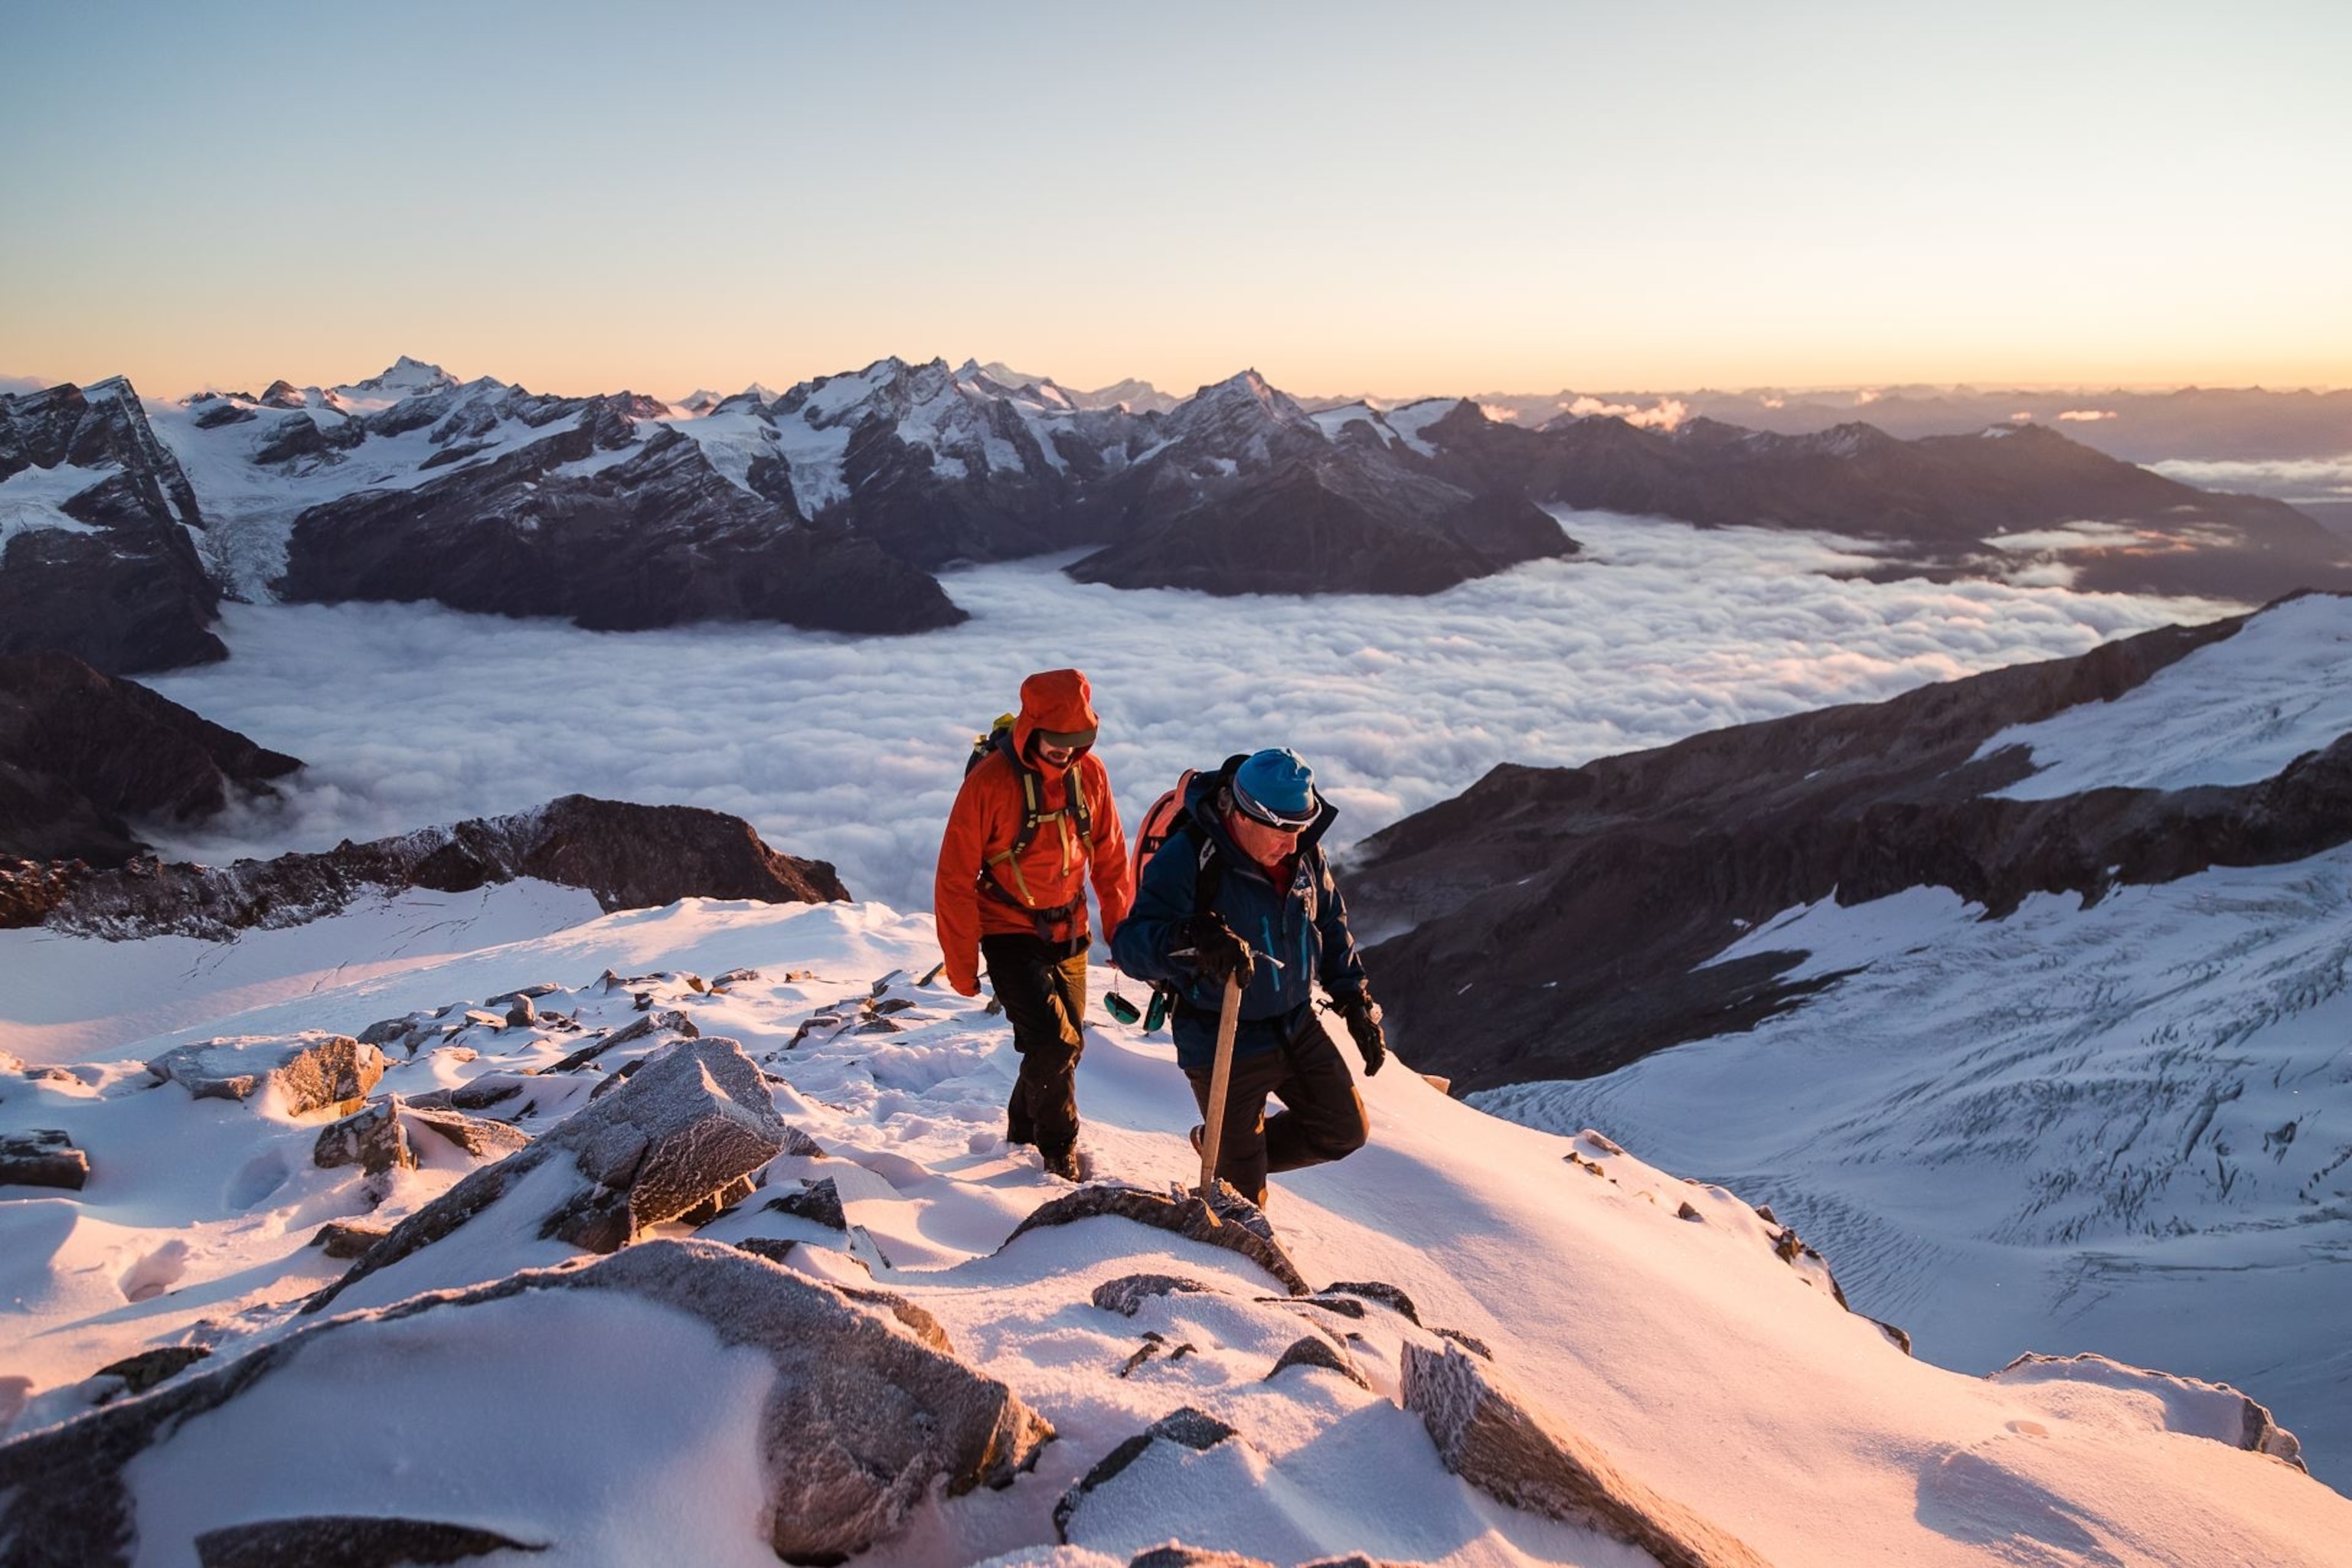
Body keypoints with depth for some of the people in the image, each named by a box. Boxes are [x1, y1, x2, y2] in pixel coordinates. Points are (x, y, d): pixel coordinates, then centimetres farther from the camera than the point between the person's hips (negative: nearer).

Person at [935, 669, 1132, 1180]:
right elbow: (956, 879, -14)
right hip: (1011, 936, -5)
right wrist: (961, 962, -11)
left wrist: (1122, 930, 9)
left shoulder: (1089, 772, -5)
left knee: (1064, 1045, 13)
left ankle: (1023, 1138, 37)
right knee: (1053, 1042, -16)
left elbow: (1110, 857, 7)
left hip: (1068, 935, 5)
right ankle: (1060, 1157, 6)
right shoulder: (989, 782, -20)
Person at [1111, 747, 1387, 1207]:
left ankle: (1232, 1149, 32)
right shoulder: (1186, 858, -24)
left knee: (1346, 1131, 15)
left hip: (1297, 1027, 6)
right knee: (1243, 1191, 3)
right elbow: (1130, 944, -30)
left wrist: (1357, 1005, 9)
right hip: (1223, 1045, -6)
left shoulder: (1303, 851, -5)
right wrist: (1194, 940, -49)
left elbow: (1331, 927, 11)